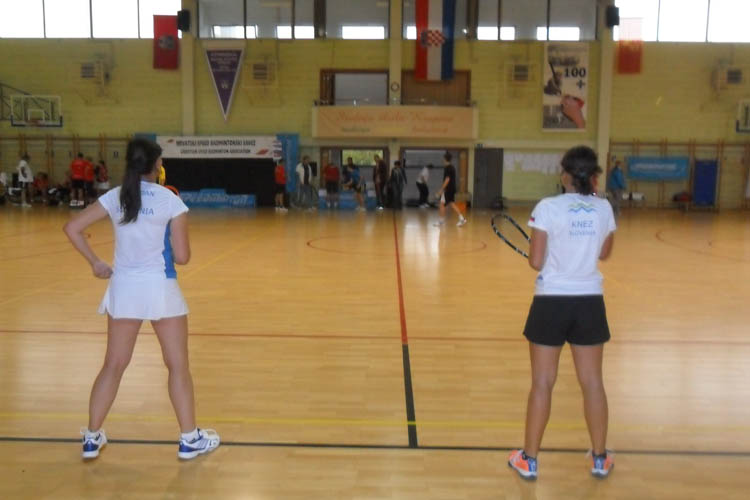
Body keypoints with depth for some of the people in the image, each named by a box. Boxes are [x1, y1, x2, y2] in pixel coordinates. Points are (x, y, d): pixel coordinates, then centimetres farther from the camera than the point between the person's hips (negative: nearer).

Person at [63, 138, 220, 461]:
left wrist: (95, 263, 8)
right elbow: (182, 257, -9)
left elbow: (72, 228, 1)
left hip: (123, 288, 4)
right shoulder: (170, 200, -8)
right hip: (160, 288, -4)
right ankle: (189, 439, 17)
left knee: (113, 365, 16)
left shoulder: (114, 197, 2)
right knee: (178, 366, 8)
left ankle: (92, 438, 25)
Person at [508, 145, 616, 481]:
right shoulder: (604, 209, 0)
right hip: (590, 302, 3)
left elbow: (536, 262, -13)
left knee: (542, 383, 6)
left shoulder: (548, 207, -12)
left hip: (552, 302, -3)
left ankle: (529, 460, 16)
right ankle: (600, 459, 27)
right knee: (592, 382, 13)